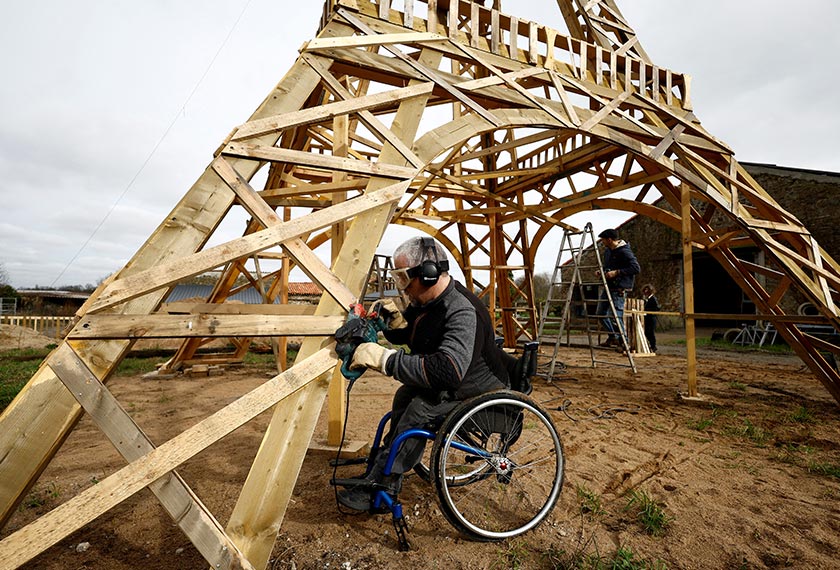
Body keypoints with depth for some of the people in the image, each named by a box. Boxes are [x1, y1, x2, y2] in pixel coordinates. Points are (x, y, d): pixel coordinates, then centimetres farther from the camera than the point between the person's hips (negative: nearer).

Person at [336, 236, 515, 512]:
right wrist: (396, 322, -16)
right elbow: (412, 337, 9)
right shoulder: (425, 300, -5)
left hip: (479, 388, -9)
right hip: (451, 378, 9)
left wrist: (384, 358, -45)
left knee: (421, 407, -23)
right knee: (404, 395, -1)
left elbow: (447, 372, -47)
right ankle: (386, 464, 15)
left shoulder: (462, 312, -34)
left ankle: (380, 484, -7)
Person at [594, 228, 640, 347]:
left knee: (617, 316, -9)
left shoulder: (624, 251, -14)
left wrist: (617, 272, -23)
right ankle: (612, 336, 25)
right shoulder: (607, 250, 12)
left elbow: (636, 268, -20)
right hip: (608, 286, 10)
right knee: (600, 312, 13)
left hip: (619, 288, -9)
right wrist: (602, 272, 7)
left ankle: (623, 342, 5)